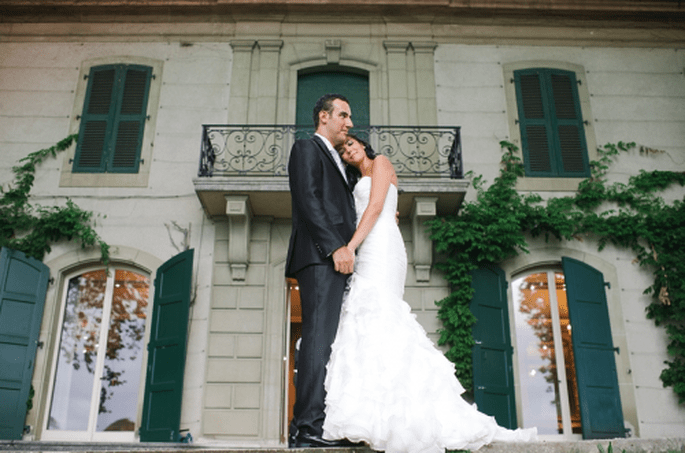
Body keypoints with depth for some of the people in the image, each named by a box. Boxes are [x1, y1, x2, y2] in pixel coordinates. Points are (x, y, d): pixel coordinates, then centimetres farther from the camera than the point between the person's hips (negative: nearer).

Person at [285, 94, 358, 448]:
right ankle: (310, 427, -18)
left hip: (336, 260, 9)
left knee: (327, 342, 2)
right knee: (319, 337, -16)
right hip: (319, 258, -9)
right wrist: (335, 246, -18)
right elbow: (308, 201, -9)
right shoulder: (306, 149, 6)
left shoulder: (336, 161, 32)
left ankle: (316, 428, 1)